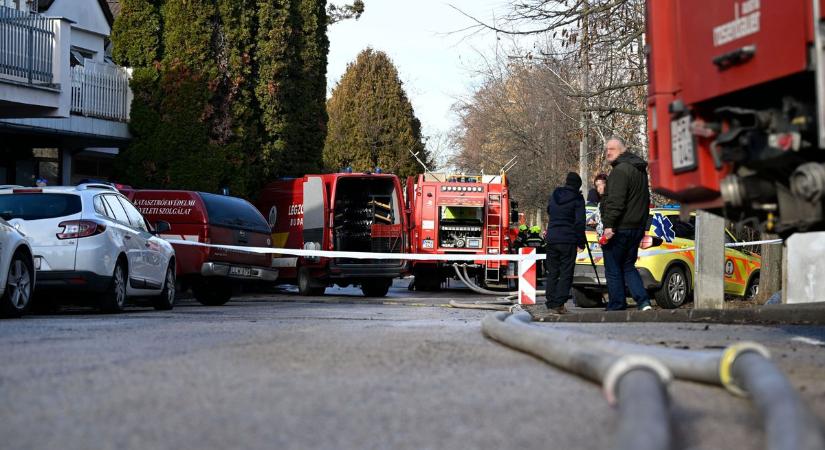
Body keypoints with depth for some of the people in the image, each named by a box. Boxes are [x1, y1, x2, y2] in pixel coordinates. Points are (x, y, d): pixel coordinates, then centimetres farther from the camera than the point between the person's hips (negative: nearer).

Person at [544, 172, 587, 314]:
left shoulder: (554, 195, 10)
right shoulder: (577, 198, -6)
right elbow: (579, 222, -10)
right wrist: (581, 241, -1)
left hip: (551, 238, 5)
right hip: (568, 240, -5)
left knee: (552, 272, 11)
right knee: (566, 273, -1)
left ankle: (551, 304, 10)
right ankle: (559, 304, -10)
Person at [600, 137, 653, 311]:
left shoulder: (620, 170, -14)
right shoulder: (640, 170, 18)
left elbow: (615, 201, -24)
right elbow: (644, 201, 24)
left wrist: (609, 225, -25)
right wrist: (642, 225, 25)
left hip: (620, 229, -9)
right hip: (637, 228, 9)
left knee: (613, 270, 1)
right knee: (628, 266, 17)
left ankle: (616, 307, 4)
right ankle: (643, 302, 3)